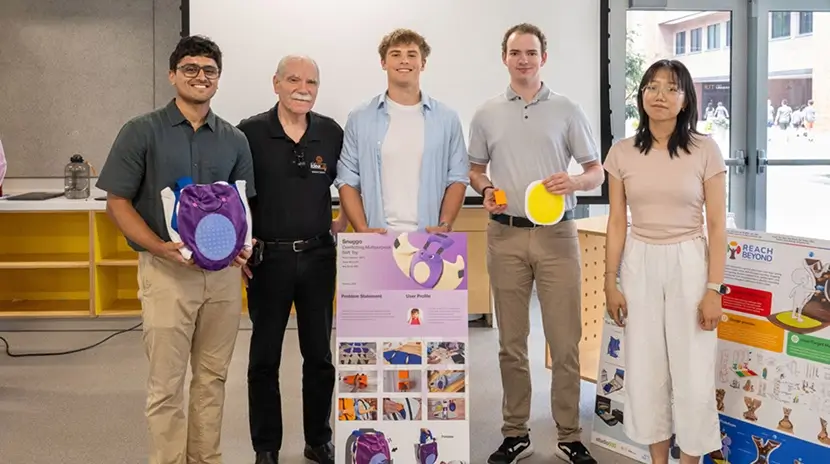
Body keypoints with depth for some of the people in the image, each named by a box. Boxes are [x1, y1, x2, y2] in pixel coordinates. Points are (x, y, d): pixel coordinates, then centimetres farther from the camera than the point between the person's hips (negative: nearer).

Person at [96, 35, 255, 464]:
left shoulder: (234, 140, 8)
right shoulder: (142, 131, -2)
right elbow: (117, 203, -3)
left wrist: (242, 244, -5)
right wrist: (161, 246, -17)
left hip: (223, 270, 4)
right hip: (166, 270, -3)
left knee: (212, 377, 12)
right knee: (166, 382, 2)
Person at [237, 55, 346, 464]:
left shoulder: (331, 133, 3)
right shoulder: (250, 133, -5)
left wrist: (341, 227, 5)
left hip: (319, 257, 2)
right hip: (267, 258, -2)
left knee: (320, 355, 11)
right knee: (265, 357, 8)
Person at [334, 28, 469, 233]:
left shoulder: (447, 118, 7)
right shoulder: (360, 118, 6)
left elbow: (457, 177, 7)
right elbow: (347, 179, 4)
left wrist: (445, 225, -6)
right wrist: (363, 230, -8)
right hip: (378, 237, 0)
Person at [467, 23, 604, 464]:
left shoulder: (567, 110, 5)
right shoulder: (486, 114, 9)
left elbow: (597, 171, 6)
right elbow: (474, 169, 15)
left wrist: (574, 182, -16)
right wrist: (485, 190, -7)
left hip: (556, 233, -1)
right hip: (505, 234, 1)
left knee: (565, 341, 0)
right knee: (511, 342, 8)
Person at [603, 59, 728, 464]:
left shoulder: (705, 150, -4)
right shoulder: (622, 153, 2)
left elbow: (716, 226, -4)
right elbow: (617, 223, 5)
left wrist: (713, 289, -9)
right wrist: (610, 282, 2)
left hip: (688, 264, -2)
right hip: (639, 265, 2)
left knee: (693, 374, 1)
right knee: (644, 371, 8)